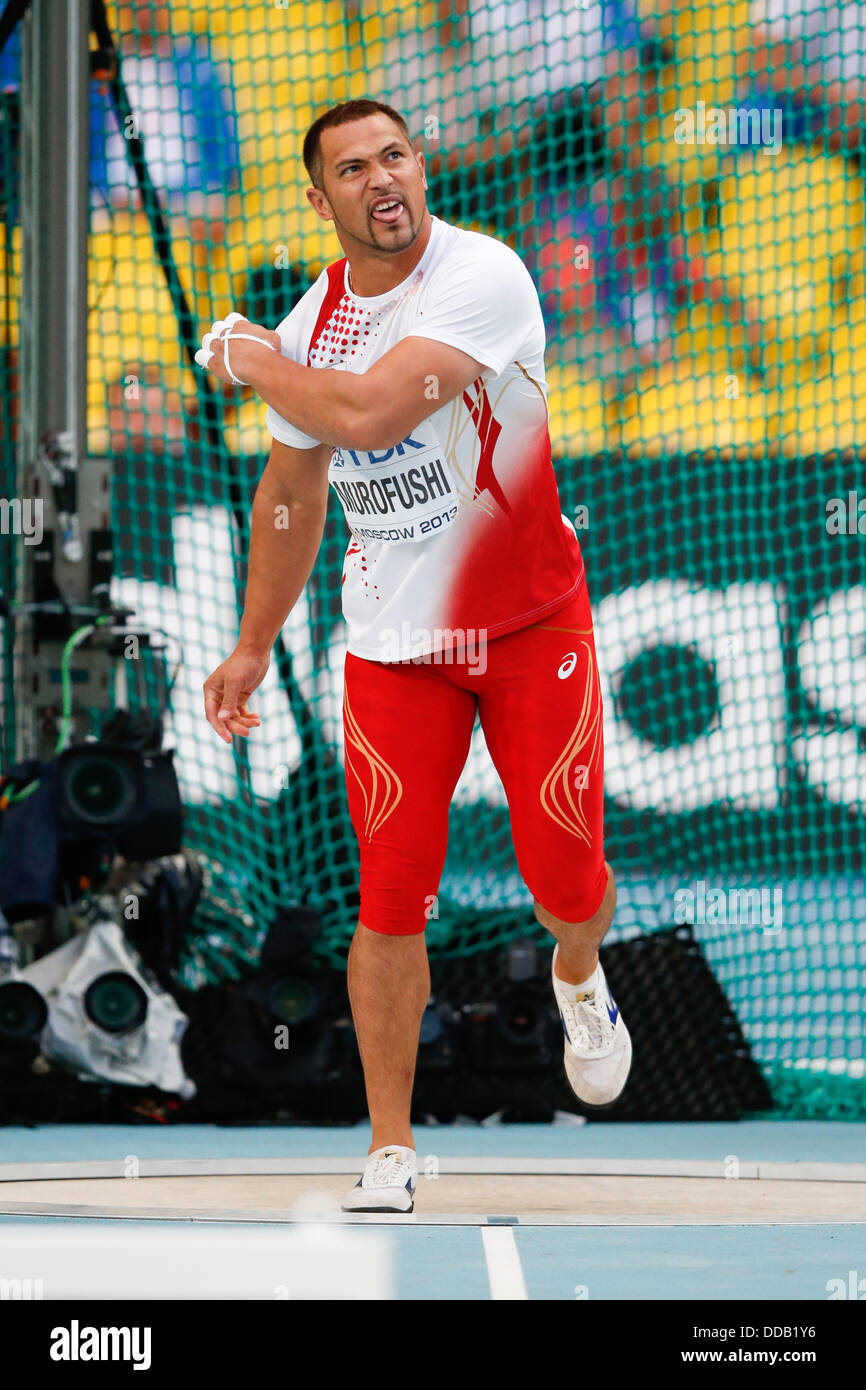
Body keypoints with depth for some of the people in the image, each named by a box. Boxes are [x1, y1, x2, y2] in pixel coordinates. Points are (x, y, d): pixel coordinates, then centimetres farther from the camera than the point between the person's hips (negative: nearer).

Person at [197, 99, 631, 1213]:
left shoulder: (482, 276, -20)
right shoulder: (314, 320, 1)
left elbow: (371, 413, -32)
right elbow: (292, 491, 16)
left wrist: (256, 363, -15)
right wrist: (253, 646, 19)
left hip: (531, 626, -3)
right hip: (393, 643, 3)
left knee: (566, 878, 0)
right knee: (392, 898, -5)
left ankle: (577, 978, 38)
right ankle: (390, 1151, 5)